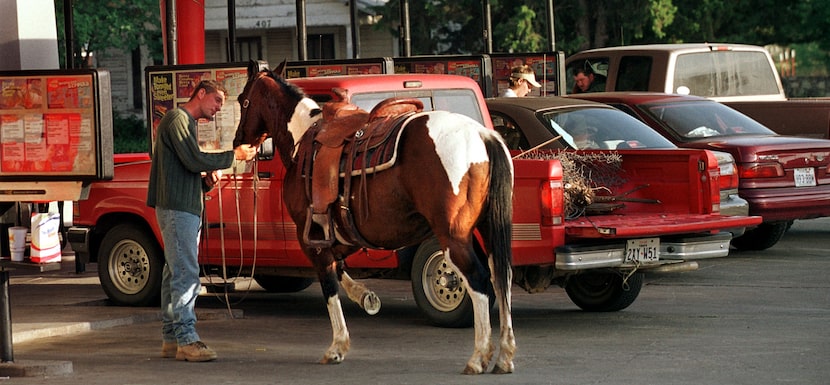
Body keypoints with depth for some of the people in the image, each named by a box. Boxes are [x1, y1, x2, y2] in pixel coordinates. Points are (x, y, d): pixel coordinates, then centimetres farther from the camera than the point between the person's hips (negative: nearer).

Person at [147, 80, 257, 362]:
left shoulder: (188, 123, 25)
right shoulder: (177, 119, -7)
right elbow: (194, 160, -18)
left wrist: (207, 179, 7)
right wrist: (235, 155, -14)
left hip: (188, 208, 11)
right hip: (177, 208, -11)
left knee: (177, 273, 10)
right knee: (185, 273, -14)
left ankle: (171, 339, 13)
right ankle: (186, 341, -17)